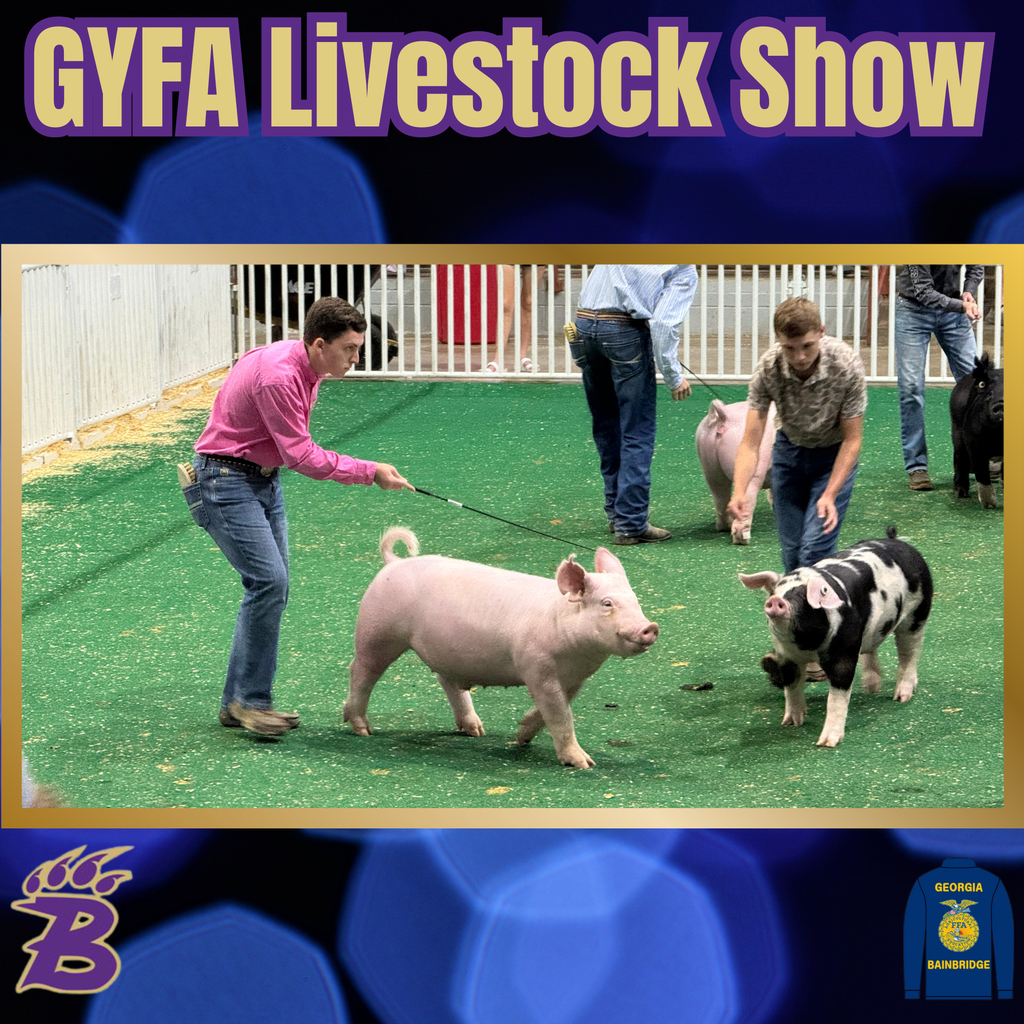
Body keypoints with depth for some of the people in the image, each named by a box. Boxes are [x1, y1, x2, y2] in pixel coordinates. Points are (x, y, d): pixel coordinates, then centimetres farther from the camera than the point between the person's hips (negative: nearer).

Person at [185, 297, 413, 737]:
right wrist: (370, 472, -21)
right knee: (268, 581, -18)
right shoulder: (277, 376, -26)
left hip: (264, 478, 10)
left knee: (272, 588, 6)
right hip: (226, 480, -10)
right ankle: (249, 699, -12)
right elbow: (302, 456, -24)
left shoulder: (306, 368, 4)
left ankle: (239, 702, 11)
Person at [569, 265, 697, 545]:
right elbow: (663, 323, -9)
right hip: (625, 330, -6)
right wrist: (674, 376, -7)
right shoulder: (685, 271, 2)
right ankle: (631, 523, -1)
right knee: (637, 433, 2)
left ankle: (616, 512, 26)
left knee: (605, 427, 18)